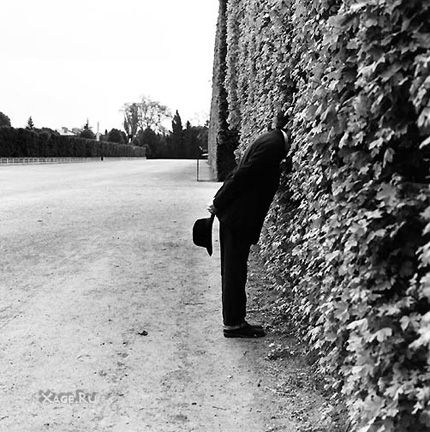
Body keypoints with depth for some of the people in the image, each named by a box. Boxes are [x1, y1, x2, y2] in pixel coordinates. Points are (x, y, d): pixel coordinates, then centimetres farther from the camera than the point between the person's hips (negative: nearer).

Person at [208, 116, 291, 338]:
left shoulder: (271, 140, 14)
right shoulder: (273, 144, -17)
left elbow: (240, 175, 16)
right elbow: (242, 176, -19)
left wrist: (219, 203, 16)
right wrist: (219, 204, -13)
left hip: (234, 217, 10)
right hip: (238, 217, -10)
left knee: (234, 270, 13)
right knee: (234, 271, -1)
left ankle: (234, 320, 22)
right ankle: (233, 324, 8)